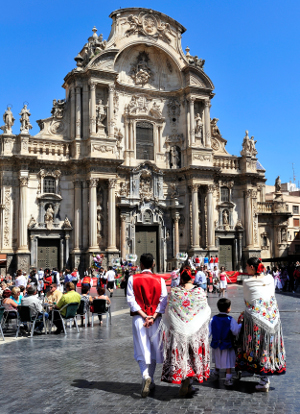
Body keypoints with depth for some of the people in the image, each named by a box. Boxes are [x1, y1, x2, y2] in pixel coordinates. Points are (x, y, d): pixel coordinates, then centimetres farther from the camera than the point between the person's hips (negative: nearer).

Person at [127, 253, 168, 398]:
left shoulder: (133, 279, -3)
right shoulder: (160, 280, -1)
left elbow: (131, 300, -8)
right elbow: (163, 301, -6)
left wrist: (143, 315, -9)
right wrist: (153, 316, -10)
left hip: (138, 318, -1)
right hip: (155, 319, 1)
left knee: (142, 349, 4)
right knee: (153, 349, 14)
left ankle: (146, 376, -18)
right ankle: (150, 380, 25)